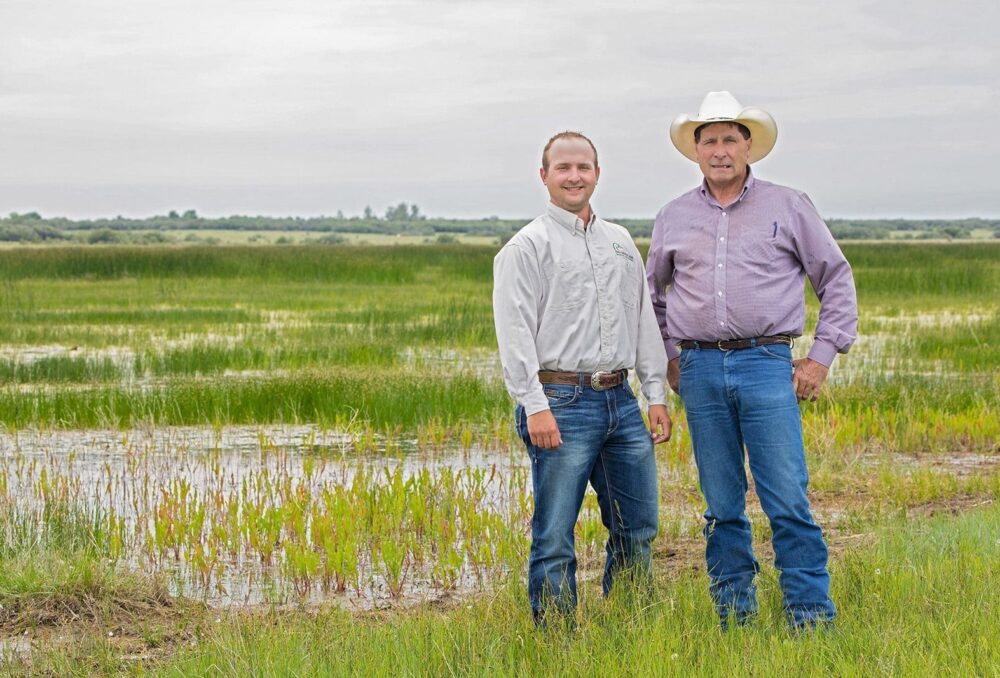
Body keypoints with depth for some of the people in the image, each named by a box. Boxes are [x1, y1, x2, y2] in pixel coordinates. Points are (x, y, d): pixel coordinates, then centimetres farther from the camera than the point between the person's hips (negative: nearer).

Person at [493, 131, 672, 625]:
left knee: (638, 527, 10)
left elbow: (644, 320, 20)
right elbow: (514, 331, -10)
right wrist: (534, 407, -18)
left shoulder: (620, 242, 17)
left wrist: (656, 394, 13)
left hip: (620, 401, 7)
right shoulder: (526, 247, -3)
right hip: (563, 403, -6)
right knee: (555, 537, -4)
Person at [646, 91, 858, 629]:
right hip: (700, 369, 3)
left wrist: (822, 355, 2)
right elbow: (651, 294, 26)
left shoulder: (787, 207, 5)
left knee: (788, 501, -7)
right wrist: (665, 358, 16)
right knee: (722, 505, 7)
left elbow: (837, 278, 9)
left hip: (766, 364, -3)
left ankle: (812, 618, -2)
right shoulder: (673, 219, 12)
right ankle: (733, 617, 15)